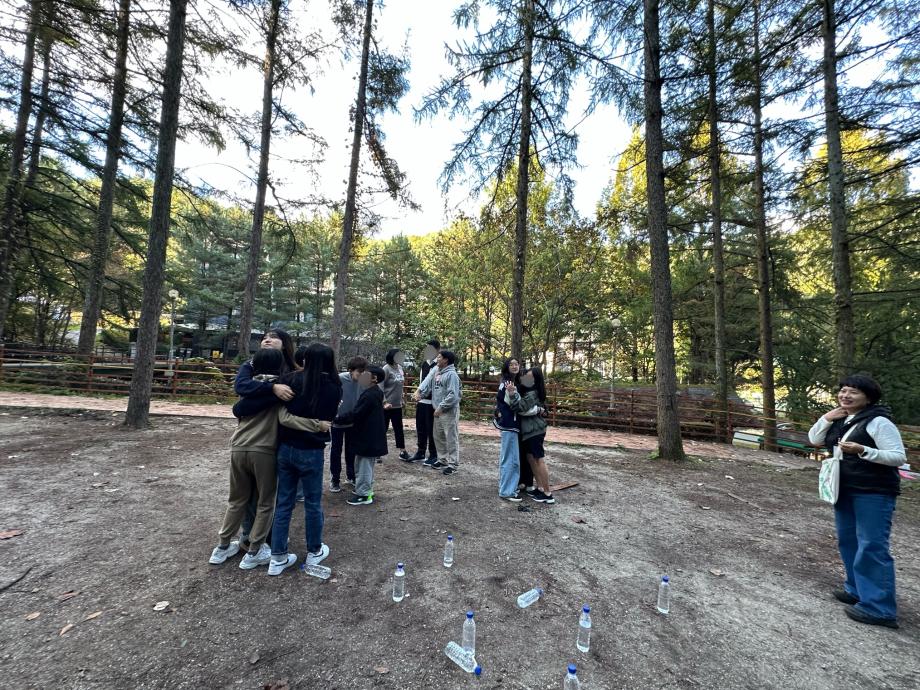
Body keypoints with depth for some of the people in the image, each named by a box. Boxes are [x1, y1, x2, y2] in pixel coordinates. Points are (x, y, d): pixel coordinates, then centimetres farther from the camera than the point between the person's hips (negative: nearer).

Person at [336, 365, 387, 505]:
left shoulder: (370, 395, -23)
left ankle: (364, 495, 13)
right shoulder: (375, 392, 8)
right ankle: (366, 489, 34)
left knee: (364, 465, 2)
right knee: (365, 464, 21)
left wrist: (337, 419, -14)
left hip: (368, 437, -10)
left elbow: (355, 415, -23)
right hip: (371, 435, 10)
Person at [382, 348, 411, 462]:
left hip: (397, 405, 6)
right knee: (383, 428, 6)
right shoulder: (386, 369, -15)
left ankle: (402, 452, 18)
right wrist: (385, 402, -19)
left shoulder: (400, 367, 5)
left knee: (399, 429, 11)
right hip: (387, 405, -6)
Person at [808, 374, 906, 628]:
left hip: (874, 493, -8)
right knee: (847, 541, 16)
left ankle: (879, 609, 3)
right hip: (845, 491, 8)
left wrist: (862, 450, -30)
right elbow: (814, 440, 8)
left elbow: (899, 456, -16)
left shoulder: (878, 422, -14)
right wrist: (826, 419, -5)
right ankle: (857, 591, 29)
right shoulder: (841, 420, 7)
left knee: (872, 548, -6)